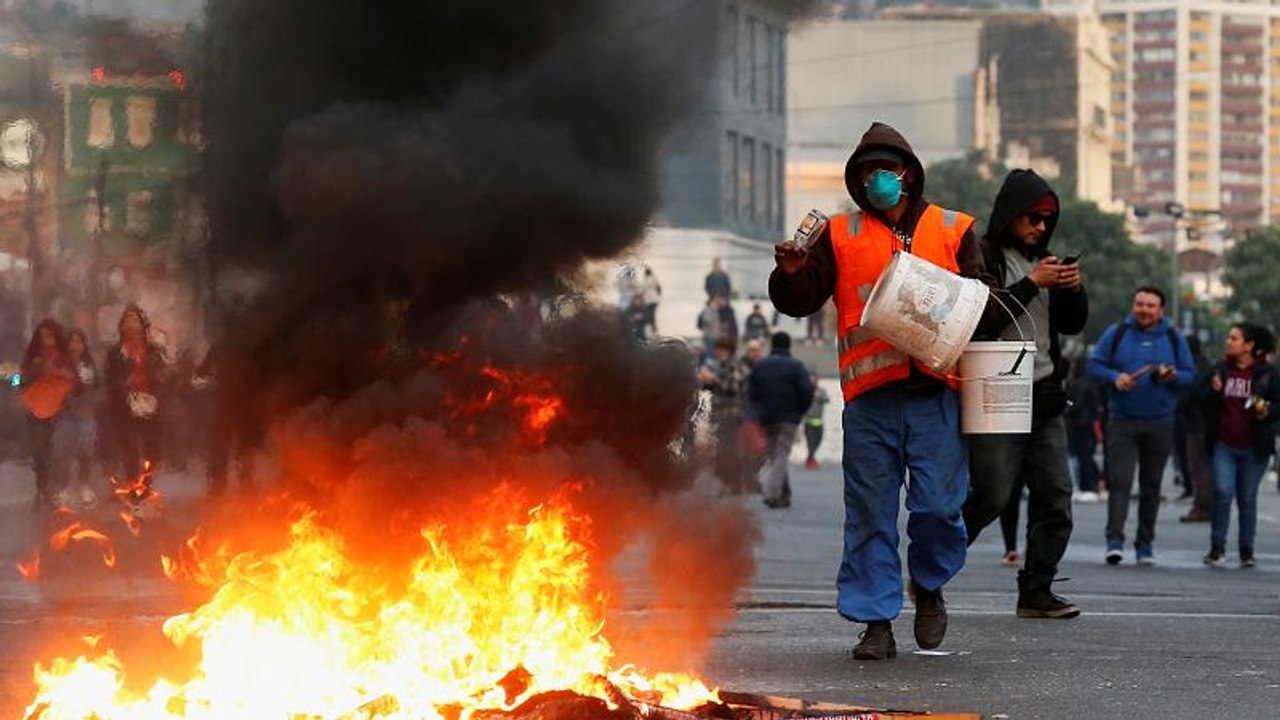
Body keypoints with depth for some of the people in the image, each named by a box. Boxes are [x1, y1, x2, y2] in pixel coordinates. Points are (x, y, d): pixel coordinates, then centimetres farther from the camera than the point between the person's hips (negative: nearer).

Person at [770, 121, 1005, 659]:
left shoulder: (952, 230, 12)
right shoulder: (840, 236, 13)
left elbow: (985, 305, 9)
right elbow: (800, 301, 7)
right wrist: (791, 273, -14)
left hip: (935, 393, -1)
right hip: (869, 397, 1)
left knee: (938, 504, -4)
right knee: (870, 513, 1)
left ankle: (929, 584, 24)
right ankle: (876, 621, 7)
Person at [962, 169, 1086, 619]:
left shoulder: (1042, 260, 19)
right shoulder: (981, 257, -4)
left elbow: (1072, 325, 22)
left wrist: (1074, 290, 2)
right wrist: (1033, 284, -16)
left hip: (1044, 396, 7)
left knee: (1055, 497, 1)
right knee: (992, 497, -10)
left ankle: (1037, 591, 6)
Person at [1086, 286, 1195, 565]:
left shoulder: (1174, 339, 8)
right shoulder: (1116, 333, 4)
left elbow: (1190, 374, 8)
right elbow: (1094, 365, 4)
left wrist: (1173, 376, -13)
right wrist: (1115, 377, -14)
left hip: (1160, 424, 2)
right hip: (1121, 421, -2)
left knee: (1151, 487, 7)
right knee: (1119, 482, -12)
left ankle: (1145, 543, 14)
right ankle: (1114, 540, -19)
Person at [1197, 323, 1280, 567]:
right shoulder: (1220, 369, 7)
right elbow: (1200, 398, 13)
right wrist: (1213, 391, -8)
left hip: (1254, 448, -1)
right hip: (1224, 446, 1)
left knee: (1247, 499, 5)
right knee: (1222, 492, -10)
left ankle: (1247, 551, 15)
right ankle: (1217, 547, 1)